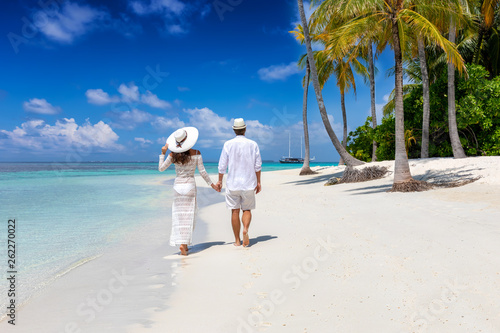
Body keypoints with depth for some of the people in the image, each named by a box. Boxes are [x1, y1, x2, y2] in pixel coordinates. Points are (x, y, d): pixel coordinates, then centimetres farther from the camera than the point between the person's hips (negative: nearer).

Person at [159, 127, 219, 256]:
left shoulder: (173, 154, -2)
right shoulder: (196, 153, -6)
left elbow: (161, 168, 5)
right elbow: (202, 171, -5)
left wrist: (163, 153, 13)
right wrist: (212, 184, 5)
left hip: (177, 186, 2)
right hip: (190, 185, -2)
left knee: (179, 215, 9)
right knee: (188, 215, 3)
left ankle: (181, 242, 7)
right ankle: (184, 243, -5)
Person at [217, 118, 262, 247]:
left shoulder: (228, 144, -4)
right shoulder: (253, 144, 0)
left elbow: (222, 165, -3)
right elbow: (258, 166, 2)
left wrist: (219, 181, 9)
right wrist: (258, 182, 10)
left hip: (232, 184, 0)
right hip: (249, 183, 1)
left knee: (235, 211, 8)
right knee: (247, 210, 13)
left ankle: (237, 240, 12)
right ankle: (245, 229, -14)